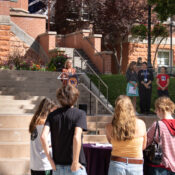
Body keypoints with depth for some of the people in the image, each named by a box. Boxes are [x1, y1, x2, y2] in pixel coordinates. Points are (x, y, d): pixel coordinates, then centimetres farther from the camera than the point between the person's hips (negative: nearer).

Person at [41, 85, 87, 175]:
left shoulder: (52, 115, 4)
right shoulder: (80, 114, -7)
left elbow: (43, 136, -9)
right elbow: (77, 137, -21)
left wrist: (50, 159, -2)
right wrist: (75, 162, -15)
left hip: (58, 166, 4)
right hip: (74, 167, -4)